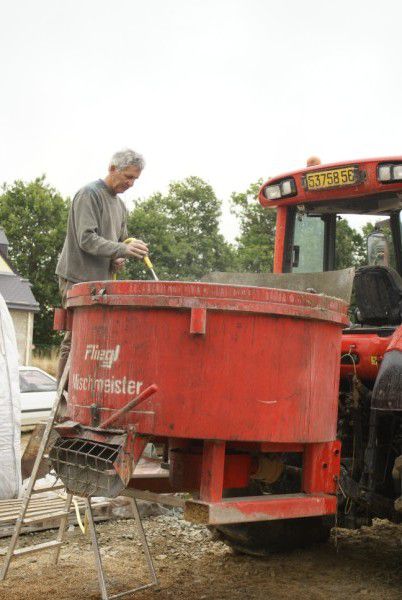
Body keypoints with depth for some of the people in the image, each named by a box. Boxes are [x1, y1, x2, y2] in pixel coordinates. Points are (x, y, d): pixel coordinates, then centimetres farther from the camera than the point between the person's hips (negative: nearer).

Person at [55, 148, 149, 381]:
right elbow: (86, 239, -17)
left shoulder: (121, 205, 20)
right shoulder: (89, 194, -7)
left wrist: (118, 259, 5)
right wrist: (123, 250, -25)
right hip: (78, 277, -8)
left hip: (102, 280, 8)